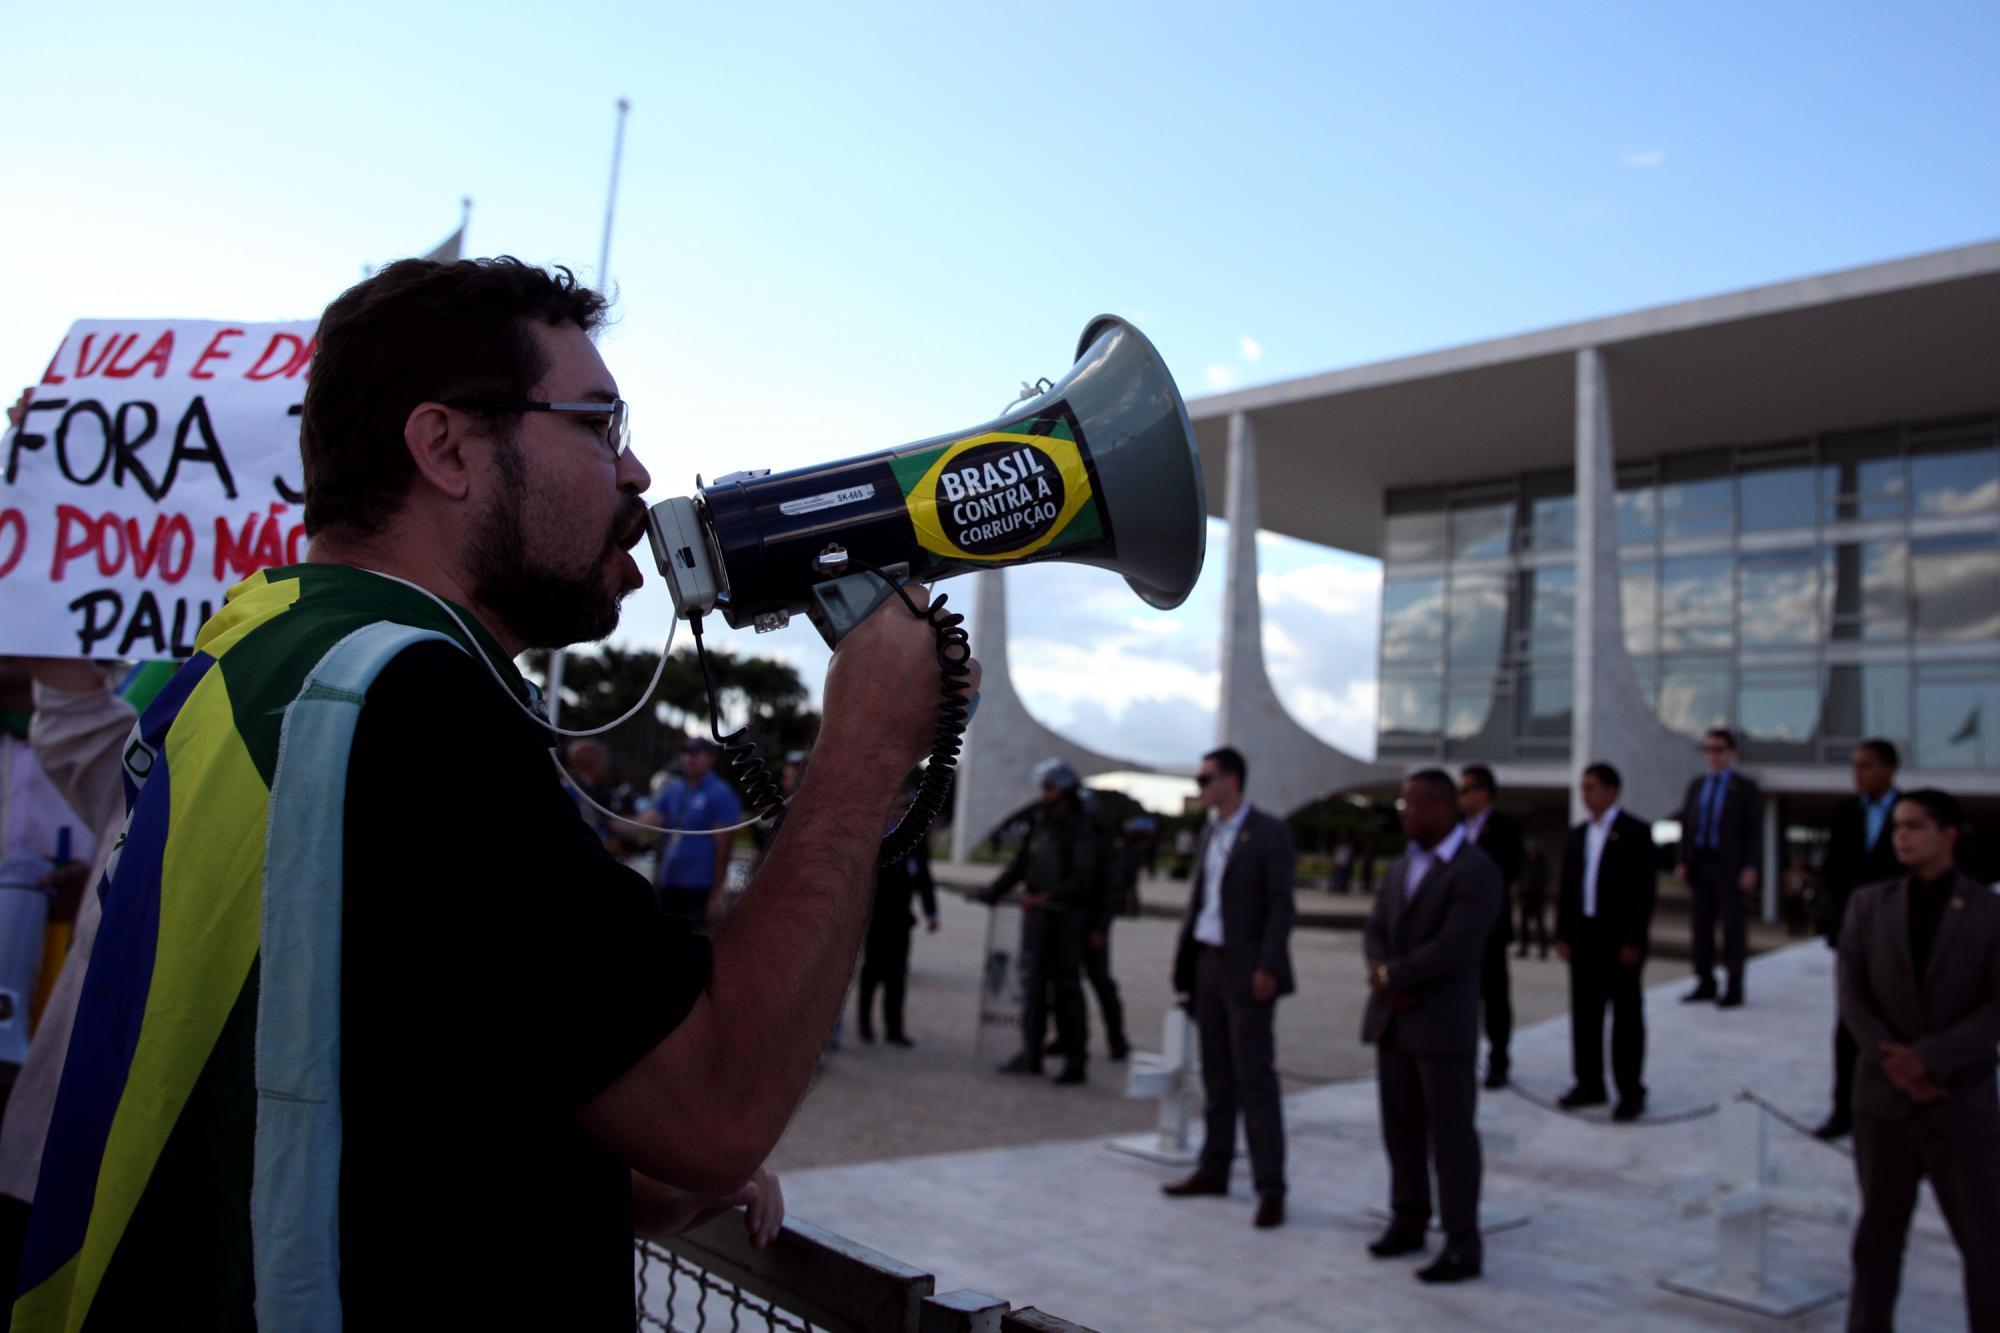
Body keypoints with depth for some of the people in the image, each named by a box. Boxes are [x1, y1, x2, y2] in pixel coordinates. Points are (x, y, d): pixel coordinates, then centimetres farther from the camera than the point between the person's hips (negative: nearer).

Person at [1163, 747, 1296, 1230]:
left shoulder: (1269, 832, -9)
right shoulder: (1210, 831, 12)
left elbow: (1281, 904, -13)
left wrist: (1268, 968, -19)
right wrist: (1184, 958, 11)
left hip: (1246, 970, -7)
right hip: (1208, 963, 7)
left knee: (1255, 1078, -5)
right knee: (1216, 1074, 13)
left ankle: (1270, 1188, 1)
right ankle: (1213, 1170, 22)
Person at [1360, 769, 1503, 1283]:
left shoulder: (1477, 871, -13)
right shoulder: (1401, 867, 12)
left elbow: (1454, 948, -21)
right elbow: (1376, 934, 9)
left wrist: (1391, 977, -11)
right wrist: (1383, 976, -12)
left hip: (1443, 1023, -7)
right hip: (1391, 1020, 7)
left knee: (1450, 1135, 0)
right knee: (1401, 1127, 12)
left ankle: (1462, 1245, 9)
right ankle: (1408, 1222, 25)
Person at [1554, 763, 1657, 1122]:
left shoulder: (1636, 833, -4)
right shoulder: (1577, 836, 13)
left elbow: (1646, 889, -10)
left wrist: (1635, 940, -15)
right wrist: (1563, 934, 7)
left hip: (1621, 938, -5)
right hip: (1584, 937, 6)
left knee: (1627, 1015, 2)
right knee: (1585, 1012, 8)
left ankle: (1631, 1091, 9)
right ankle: (1590, 1084, 17)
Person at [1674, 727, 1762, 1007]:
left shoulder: (1746, 789, 1)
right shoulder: (1696, 785, 14)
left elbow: (1755, 831, -4)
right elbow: (1686, 825, 13)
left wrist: (1751, 868, -13)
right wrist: (1681, 862, 5)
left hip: (1730, 866, -5)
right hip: (1700, 864, 5)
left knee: (1733, 926, -1)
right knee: (1701, 924, 6)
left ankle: (1734, 988, 6)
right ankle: (1705, 984, 14)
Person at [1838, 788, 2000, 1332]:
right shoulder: (1868, 905, 3)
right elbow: (1852, 996, -1)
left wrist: (1930, 1057, -18)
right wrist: (1897, 1064, -12)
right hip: (1883, 1098, 2)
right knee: (1879, 1232, 12)